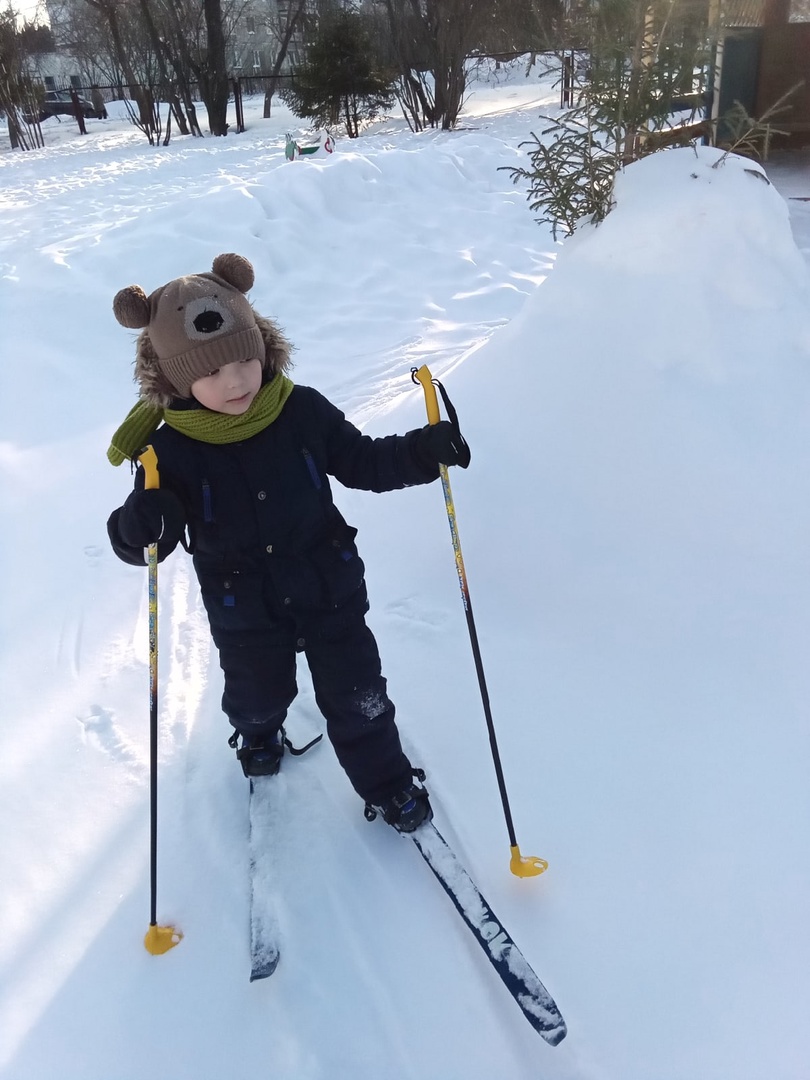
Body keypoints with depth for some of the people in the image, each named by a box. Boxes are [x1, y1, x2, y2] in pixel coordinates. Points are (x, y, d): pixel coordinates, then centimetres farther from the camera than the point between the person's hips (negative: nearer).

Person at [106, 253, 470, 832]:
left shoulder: (304, 411, -15)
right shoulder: (172, 452, -19)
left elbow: (361, 462, -1)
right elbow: (143, 538, -14)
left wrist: (422, 452, -17)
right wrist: (139, 526, -39)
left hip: (330, 590, 0)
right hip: (244, 614, 0)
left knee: (356, 698, 10)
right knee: (257, 696, 25)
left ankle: (387, 782, 36)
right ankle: (258, 735, 62)